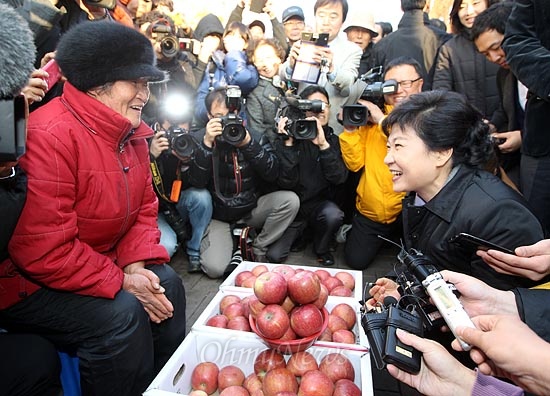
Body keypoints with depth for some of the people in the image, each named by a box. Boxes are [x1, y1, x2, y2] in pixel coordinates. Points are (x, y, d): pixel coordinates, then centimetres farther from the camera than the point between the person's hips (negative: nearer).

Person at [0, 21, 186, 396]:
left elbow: (145, 208, 3)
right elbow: (43, 251, -28)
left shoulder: (132, 132, 0)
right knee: (121, 314, -25)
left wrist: (137, 264, -12)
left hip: (99, 262, 8)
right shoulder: (51, 136, -27)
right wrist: (122, 282, -22)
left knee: (167, 283, -4)